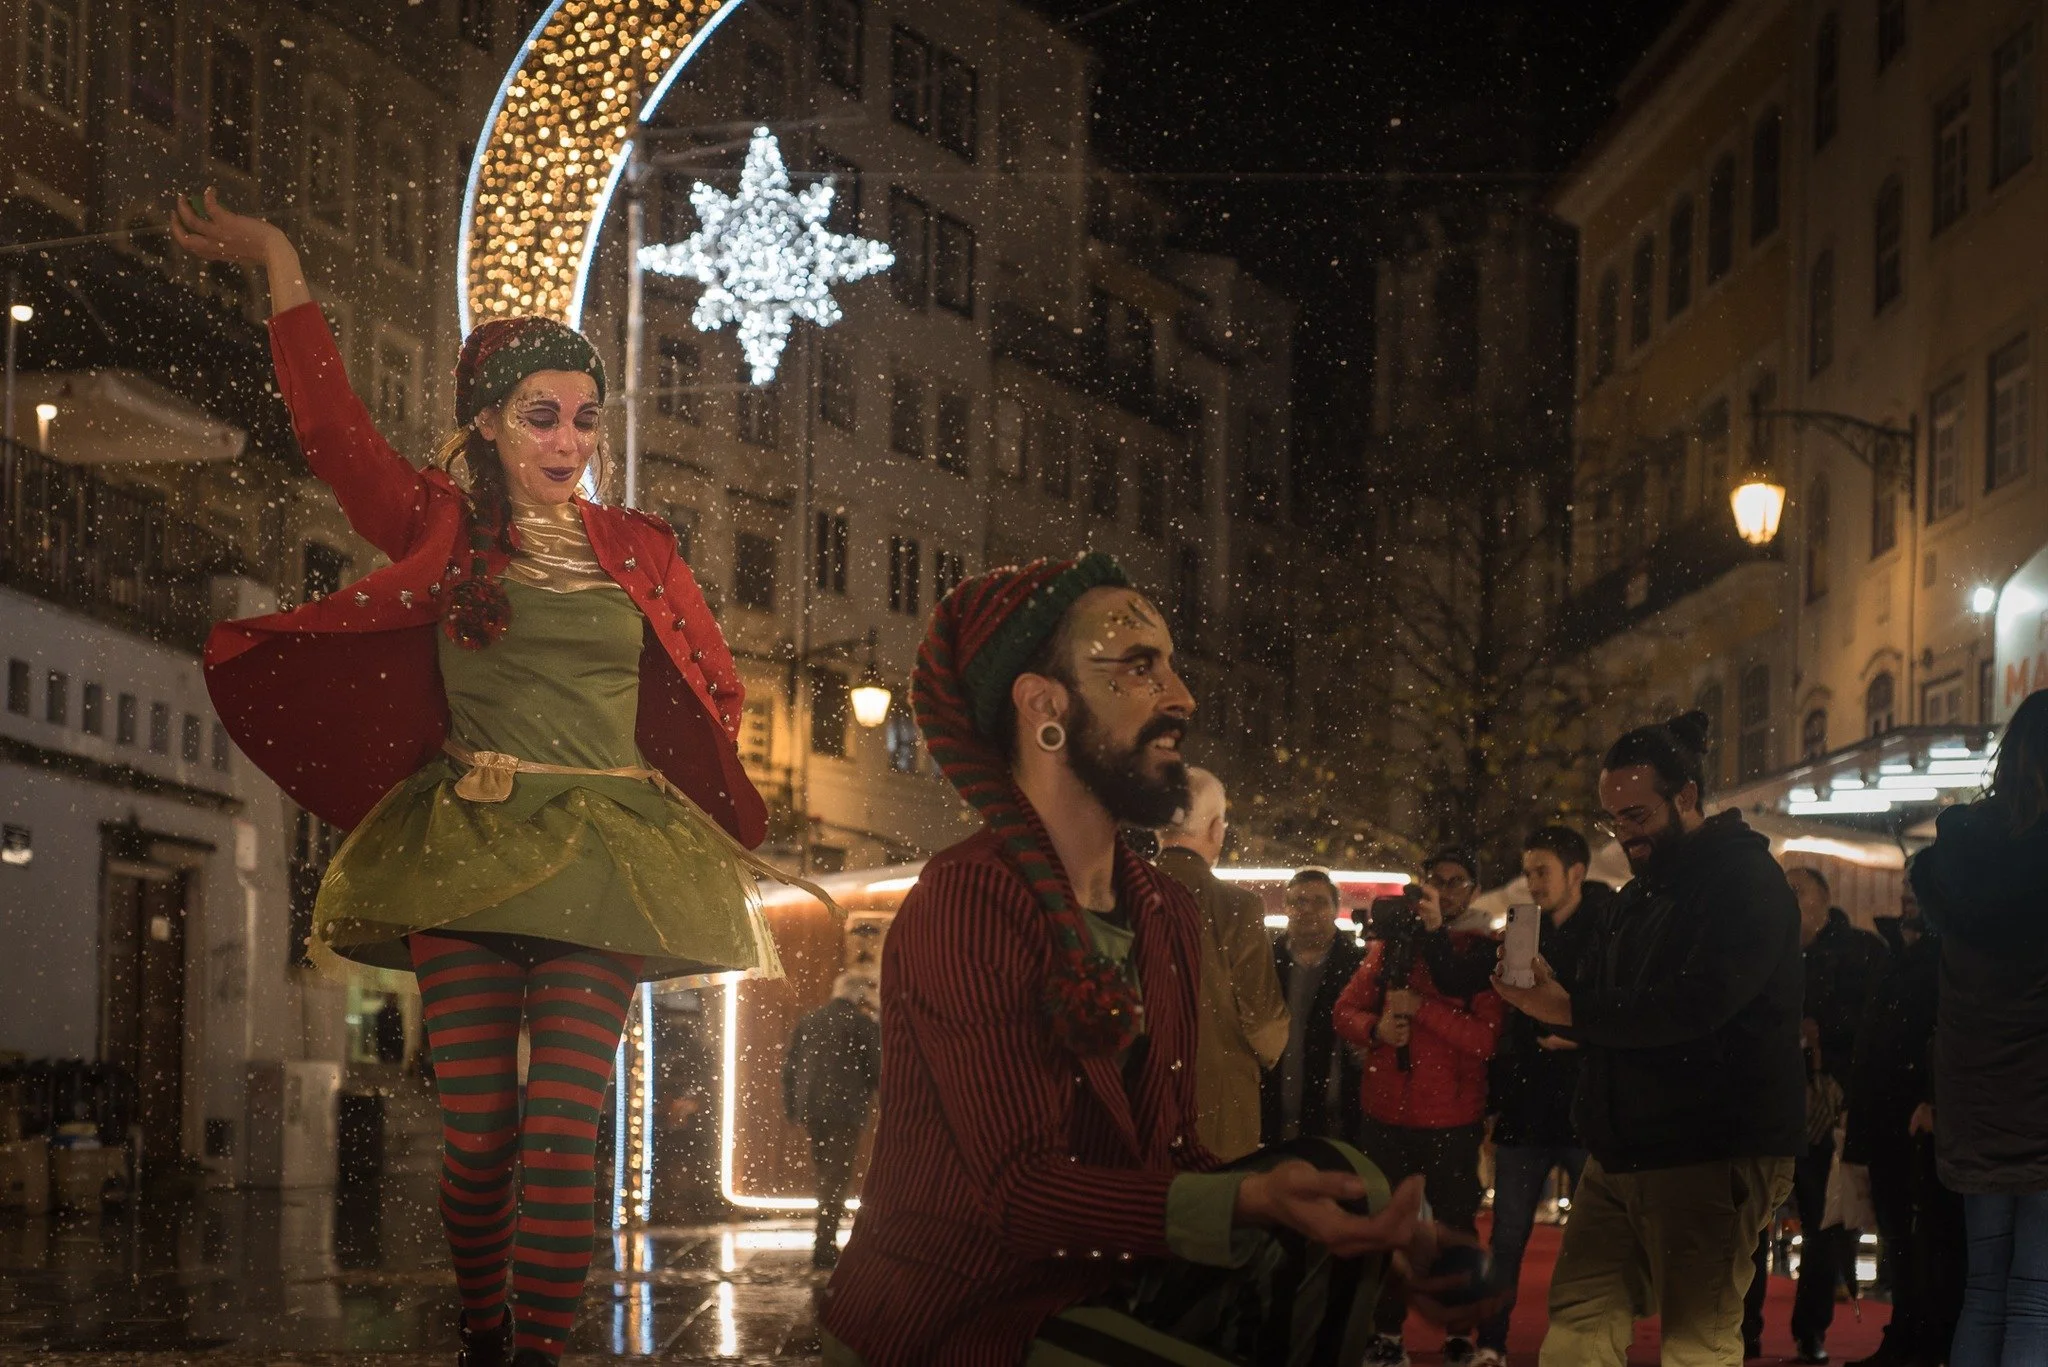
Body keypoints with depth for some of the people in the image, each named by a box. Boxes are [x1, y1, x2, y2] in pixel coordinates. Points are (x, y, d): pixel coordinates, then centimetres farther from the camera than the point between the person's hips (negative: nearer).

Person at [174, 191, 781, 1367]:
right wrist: (281, 265, 6)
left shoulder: (639, 551, 14)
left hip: (602, 859, 1)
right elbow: (330, 422, 4)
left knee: (563, 1129, -9)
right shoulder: (444, 529, 9)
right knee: (479, 1129, -6)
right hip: (469, 849, -1)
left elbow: (715, 689, 21)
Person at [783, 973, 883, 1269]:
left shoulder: (807, 1022, 12)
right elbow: (878, 1071, -7)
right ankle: (824, 1247, -9)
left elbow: (788, 1067, 12)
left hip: (810, 1109, 6)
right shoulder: (863, 1025, -5)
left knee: (824, 1175, 17)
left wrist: (792, 1109, 15)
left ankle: (825, 1243, 21)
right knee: (837, 1178, -3)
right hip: (844, 1111, -6)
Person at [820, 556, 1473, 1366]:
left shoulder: (1169, 916, 11)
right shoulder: (963, 906, -17)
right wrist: (1251, 1203, -36)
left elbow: (1171, 1151, 8)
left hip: (1100, 1294, 8)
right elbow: (1020, 1189, -23)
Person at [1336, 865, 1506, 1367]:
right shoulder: (1389, 944, 6)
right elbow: (1345, 1012, 6)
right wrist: (1376, 1028, -15)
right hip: (1384, 1114, 3)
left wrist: (1420, 1008, -21)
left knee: (1456, 1228, 8)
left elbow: (1486, 1039, -16)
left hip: (1453, 1121, -3)